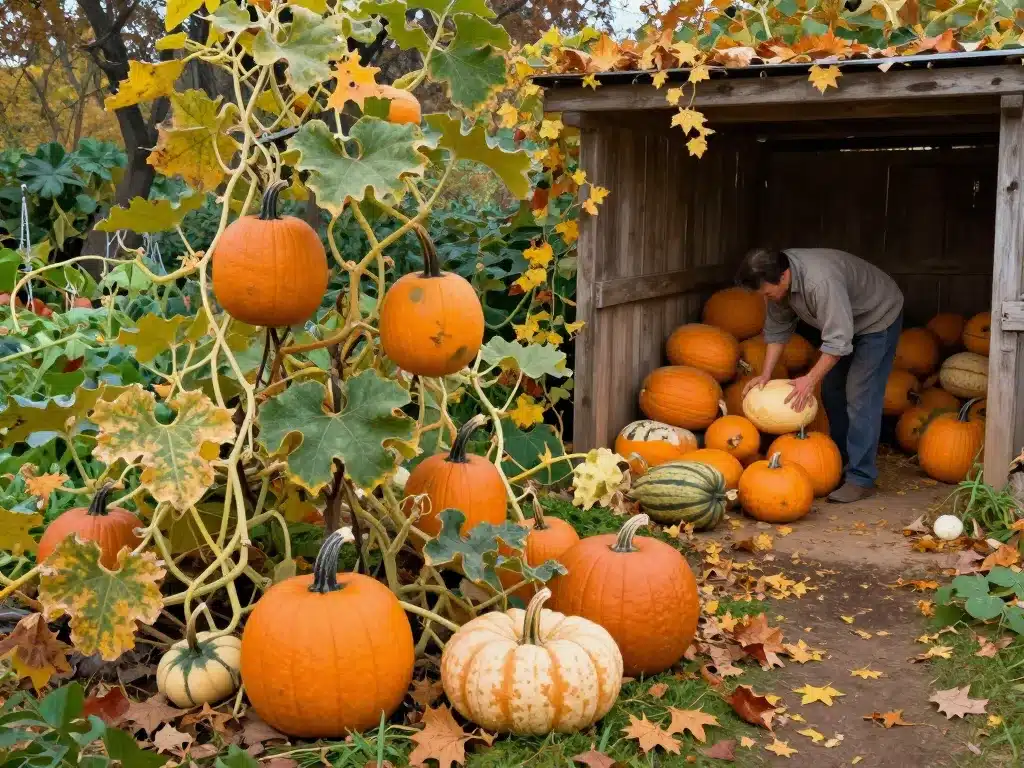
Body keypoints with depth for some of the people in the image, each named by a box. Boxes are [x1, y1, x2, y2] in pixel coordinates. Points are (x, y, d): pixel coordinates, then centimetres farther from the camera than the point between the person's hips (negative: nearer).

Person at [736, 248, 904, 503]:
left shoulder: (821, 281, -41)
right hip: (843, 321, 9)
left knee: (860, 396, -14)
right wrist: (765, 374, -10)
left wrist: (811, 379, -34)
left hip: (879, 317, -8)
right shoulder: (778, 276, -15)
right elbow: (777, 328, -4)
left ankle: (861, 479, -12)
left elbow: (838, 341, -37)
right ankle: (841, 464, 22)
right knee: (831, 391, 10)